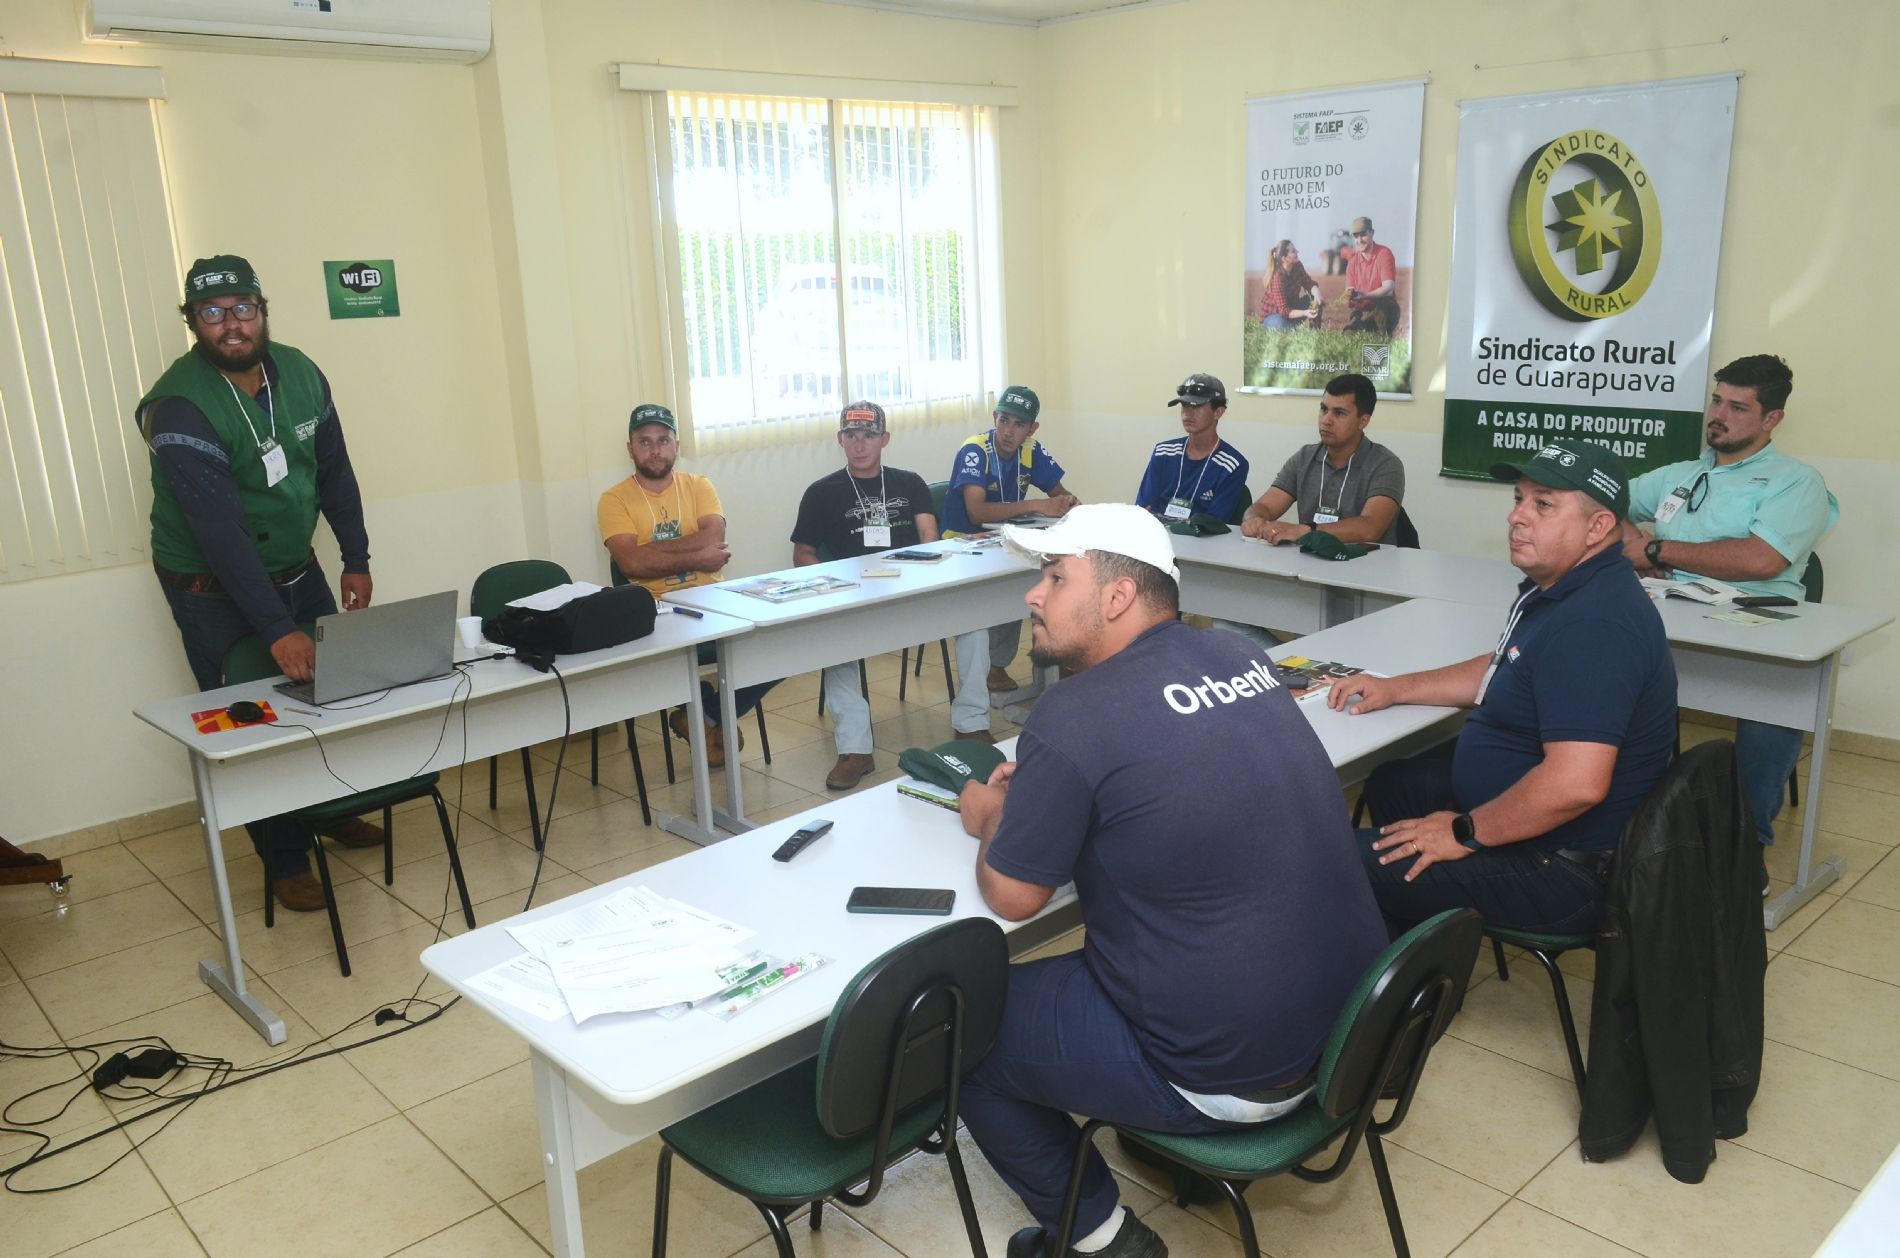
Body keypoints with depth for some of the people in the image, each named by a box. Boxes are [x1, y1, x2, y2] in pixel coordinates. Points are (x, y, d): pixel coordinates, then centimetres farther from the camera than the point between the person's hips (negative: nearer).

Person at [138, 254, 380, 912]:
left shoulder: (299, 372, -5)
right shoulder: (180, 407, -24)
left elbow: (335, 472, 6)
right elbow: (221, 529, -30)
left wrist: (357, 561, 4)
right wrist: (277, 630, -34)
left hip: (297, 568, 6)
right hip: (216, 593, -5)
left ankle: (334, 812, 35)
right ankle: (286, 861, 17)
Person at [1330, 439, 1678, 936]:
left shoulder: (1592, 624, -28)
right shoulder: (1561, 588, 7)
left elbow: (1576, 784, -36)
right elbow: (1499, 673, 24)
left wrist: (1465, 832, -22)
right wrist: (1395, 688, 14)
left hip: (1560, 870, -11)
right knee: (1392, 783, 24)